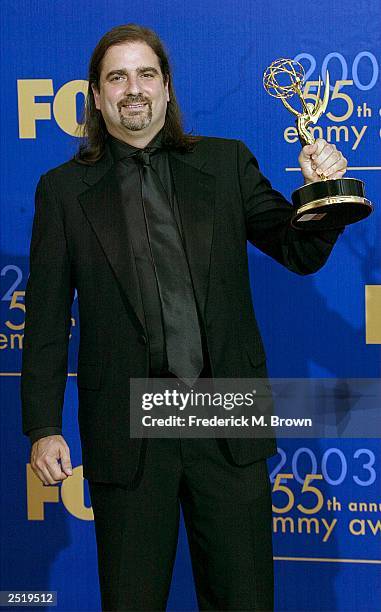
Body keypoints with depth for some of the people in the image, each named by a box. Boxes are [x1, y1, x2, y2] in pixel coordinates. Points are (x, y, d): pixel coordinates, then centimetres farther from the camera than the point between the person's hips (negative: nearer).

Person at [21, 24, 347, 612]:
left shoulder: (227, 163, 8)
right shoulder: (64, 189, 5)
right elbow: (47, 320, 4)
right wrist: (44, 429, -1)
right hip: (126, 431, -1)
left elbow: (301, 253, 8)